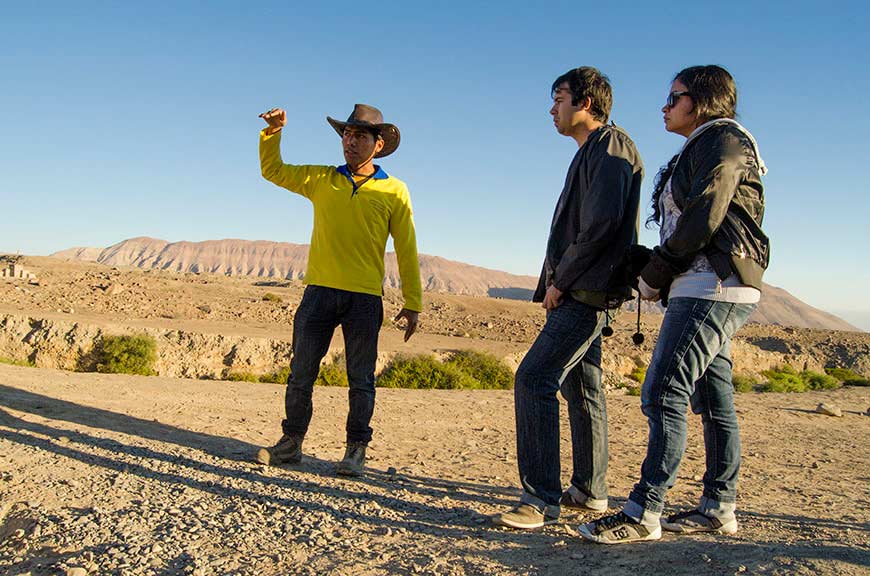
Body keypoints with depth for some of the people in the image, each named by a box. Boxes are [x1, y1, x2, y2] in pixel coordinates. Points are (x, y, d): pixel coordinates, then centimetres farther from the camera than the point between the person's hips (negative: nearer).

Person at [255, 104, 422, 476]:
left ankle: (356, 451, 13)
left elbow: (406, 251, 3)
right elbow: (273, 170, 18)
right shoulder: (321, 180, 11)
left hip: (364, 298, -2)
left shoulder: (394, 191, 4)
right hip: (319, 292, 3)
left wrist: (412, 303, 1)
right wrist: (273, 132, 1)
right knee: (301, 373, 7)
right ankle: (291, 442, 20)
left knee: (360, 380, 3)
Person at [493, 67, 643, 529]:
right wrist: (557, 273, 10)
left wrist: (561, 280, -15)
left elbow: (603, 223, -20)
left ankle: (541, 498, -14)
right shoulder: (590, 153, 22)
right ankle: (589, 490, 23)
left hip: (586, 291, -11)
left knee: (534, 379, -17)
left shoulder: (610, 146, -8)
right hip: (579, 291, 11)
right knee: (581, 387, 13)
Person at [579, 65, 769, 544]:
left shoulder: (722, 140, -5)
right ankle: (719, 508, 16)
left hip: (713, 287, -10)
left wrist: (653, 274, -9)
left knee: (663, 392, -15)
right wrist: (656, 275, 8)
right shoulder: (701, 150, 24)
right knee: (713, 400, 10)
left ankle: (643, 512, -14)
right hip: (705, 289, 10)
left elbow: (703, 220, -16)